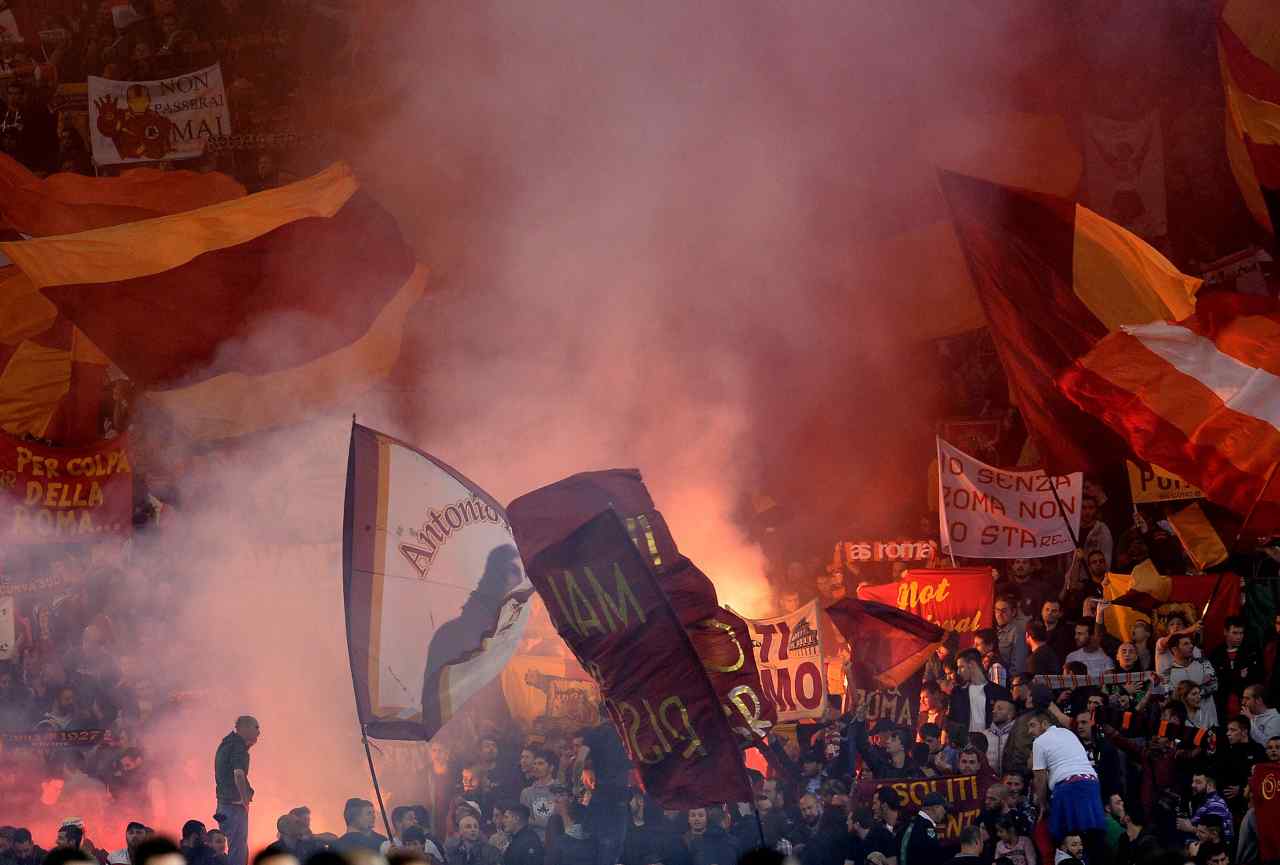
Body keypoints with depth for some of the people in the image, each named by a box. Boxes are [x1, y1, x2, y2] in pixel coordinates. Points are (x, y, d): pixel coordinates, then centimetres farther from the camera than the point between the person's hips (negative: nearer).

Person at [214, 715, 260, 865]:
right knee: (238, 851, -9)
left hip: (224, 804, 10)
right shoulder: (238, 747, -14)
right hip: (235, 805, -10)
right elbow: (238, 775, -24)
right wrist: (246, 801, -17)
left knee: (240, 851, 15)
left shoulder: (226, 744, 16)